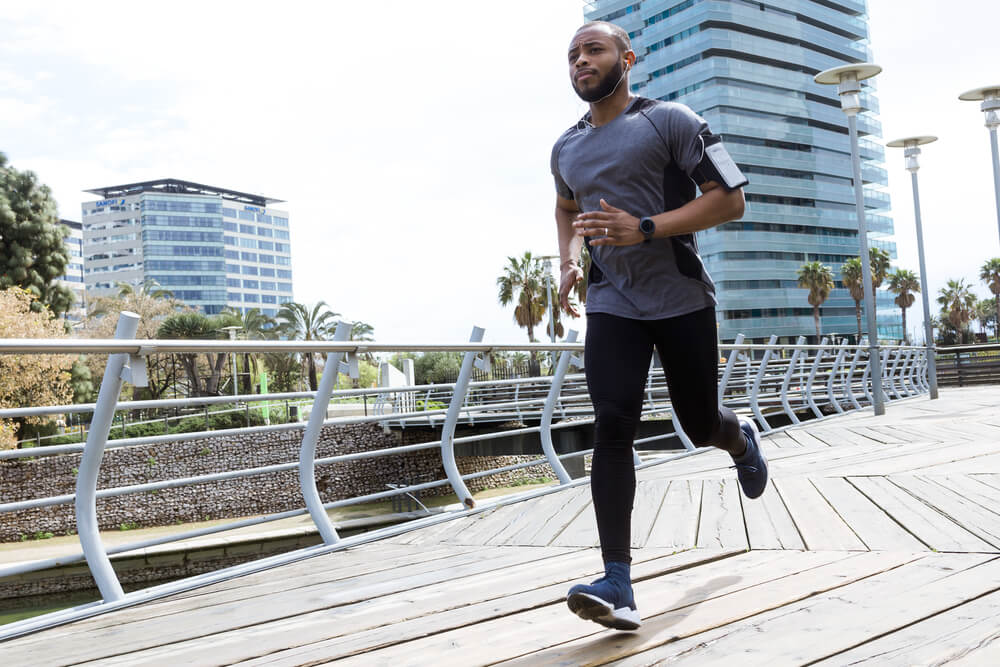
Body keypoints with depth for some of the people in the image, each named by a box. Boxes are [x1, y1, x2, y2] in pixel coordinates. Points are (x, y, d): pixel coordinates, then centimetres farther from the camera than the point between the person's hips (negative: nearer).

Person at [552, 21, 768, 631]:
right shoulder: (567, 149, 13)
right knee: (612, 425, -15)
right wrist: (569, 261, 14)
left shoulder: (670, 121, -4)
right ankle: (618, 586, -18)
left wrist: (643, 228, -22)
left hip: (681, 298, -3)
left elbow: (731, 199, -10)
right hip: (612, 303, 3)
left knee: (701, 425, 7)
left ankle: (743, 438, 47)